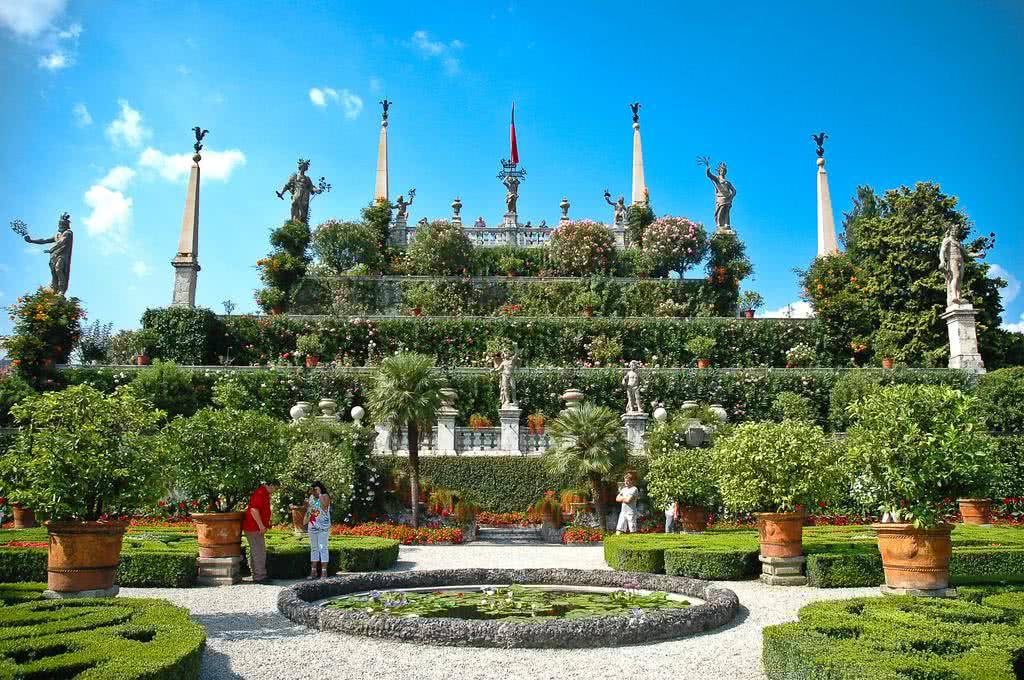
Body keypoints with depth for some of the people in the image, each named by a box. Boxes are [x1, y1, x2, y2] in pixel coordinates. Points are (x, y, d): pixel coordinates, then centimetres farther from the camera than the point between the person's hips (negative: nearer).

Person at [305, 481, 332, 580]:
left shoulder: (325, 496, -3)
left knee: (322, 548, -5)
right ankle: (313, 571, 12)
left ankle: (324, 572, -3)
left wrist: (319, 495, -19)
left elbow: (324, 505, -23)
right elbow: (307, 508, 25)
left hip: (323, 527, -6)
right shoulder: (311, 497, 13)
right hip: (312, 526, 6)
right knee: (313, 548, 8)